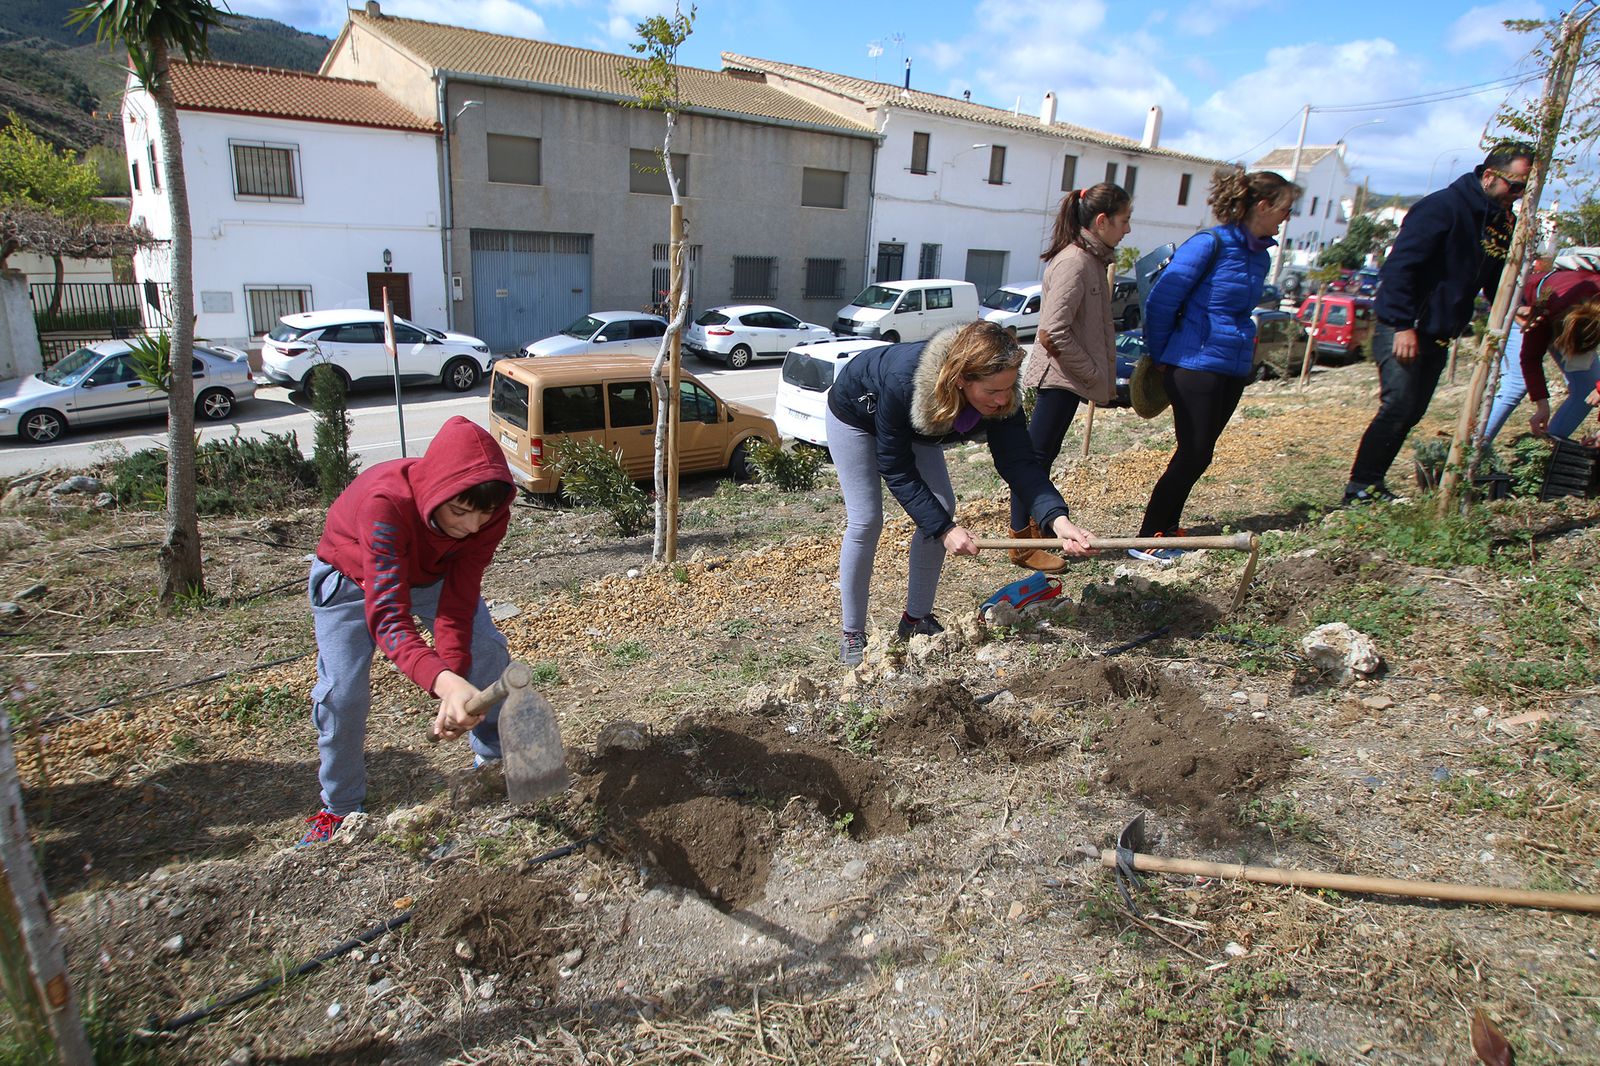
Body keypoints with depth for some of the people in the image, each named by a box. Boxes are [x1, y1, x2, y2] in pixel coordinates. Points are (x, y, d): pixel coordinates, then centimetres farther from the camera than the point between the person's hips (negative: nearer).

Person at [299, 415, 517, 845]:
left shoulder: (490, 512, -32)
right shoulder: (386, 503, -46)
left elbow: (458, 600, -31)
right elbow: (388, 616, -52)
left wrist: (456, 691, -44)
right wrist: (445, 682, -68)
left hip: (434, 572, 3)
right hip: (353, 576, -3)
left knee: (489, 654, -10)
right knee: (342, 692, -11)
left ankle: (496, 761, 13)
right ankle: (340, 807, 14)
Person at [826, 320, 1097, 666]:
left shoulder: (1000, 397, -31)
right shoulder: (903, 382, -45)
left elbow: (1018, 462, -30)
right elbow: (896, 471, -36)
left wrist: (1057, 519, -46)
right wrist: (944, 529, -39)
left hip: (912, 426, 6)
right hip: (855, 414, -5)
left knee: (941, 508, -4)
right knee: (866, 520, -12)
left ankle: (917, 619, 12)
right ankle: (852, 634, 3)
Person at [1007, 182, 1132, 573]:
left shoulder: (1092, 260, 11)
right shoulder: (1074, 262, -19)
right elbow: (1053, 333, -25)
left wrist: (1104, 377, 10)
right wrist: (1096, 377, -16)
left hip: (1069, 378, 10)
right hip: (1058, 377, -10)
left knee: (1043, 455, 17)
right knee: (1035, 456, -3)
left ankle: (1037, 523, 30)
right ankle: (1022, 545, 4)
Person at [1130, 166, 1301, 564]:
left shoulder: (1260, 254, 11)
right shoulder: (1210, 243, -13)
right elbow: (1161, 301, -12)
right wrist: (1160, 356, -3)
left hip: (1234, 368, 8)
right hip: (1195, 364, -7)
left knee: (1198, 454, 11)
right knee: (1194, 454, -6)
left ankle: (1168, 528, 23)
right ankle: (1147, 539, 3)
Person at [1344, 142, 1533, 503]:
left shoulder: (1504, 223, 12)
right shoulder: (1443, 207, -14)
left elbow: (1495, 282, 21)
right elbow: (1399, 266, -19)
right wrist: (1404, 325, -23)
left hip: (1439, 335, 9)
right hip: (1401, 329, -9)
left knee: (1411, 412, 8)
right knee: (1398, 408, -14)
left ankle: (1370, 482, 14)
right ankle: (1360, 486, -7)